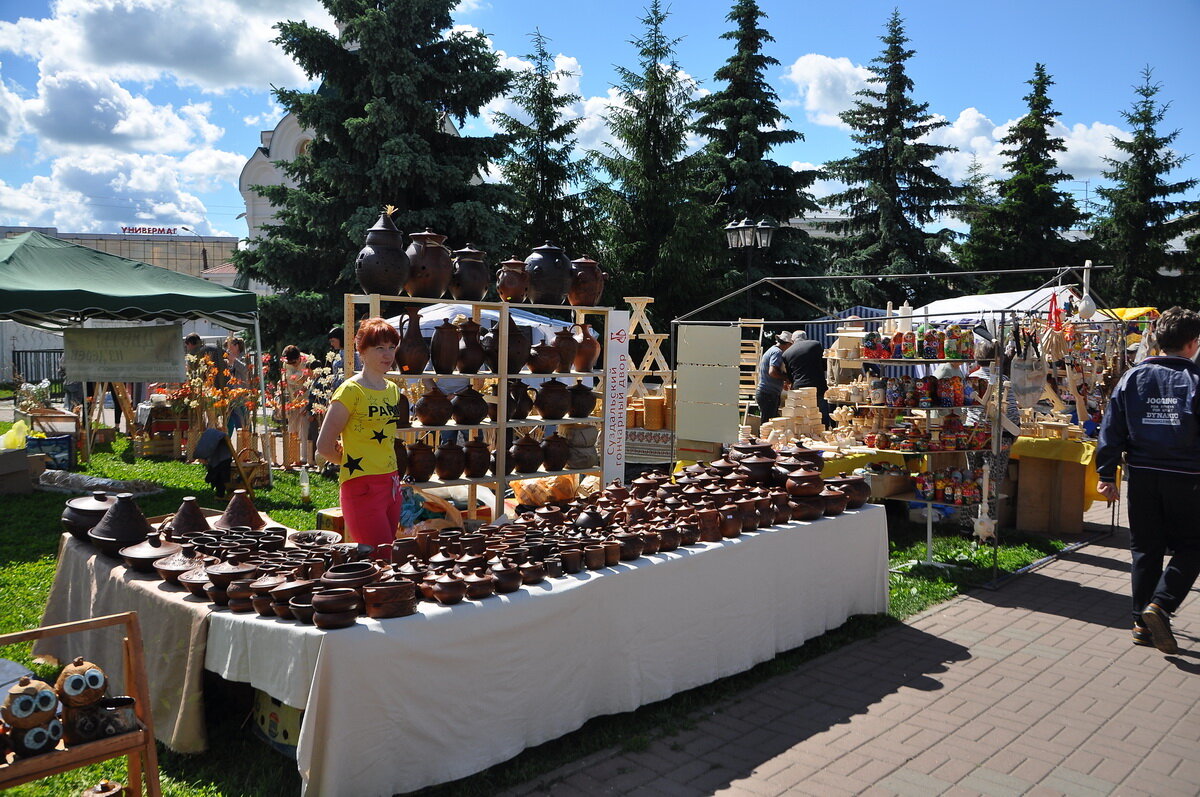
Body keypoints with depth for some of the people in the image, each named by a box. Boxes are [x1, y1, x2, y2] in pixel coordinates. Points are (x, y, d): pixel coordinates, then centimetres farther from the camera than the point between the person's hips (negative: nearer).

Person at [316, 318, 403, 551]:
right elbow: (324, 445, -9)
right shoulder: (351, 390, -10)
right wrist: (354, 462, 4)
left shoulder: (392, 389, 12)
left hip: (390, 485, 7)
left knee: (386, 557, 12)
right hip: (362, 487, -7)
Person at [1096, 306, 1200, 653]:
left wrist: (1106, 474, 4)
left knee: (1145, 548, 13)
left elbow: (1112, 429, 0)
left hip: (1142, 475, 3)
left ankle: (1143, 622, 16)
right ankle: (1160, 605, -8)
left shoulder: (1133, 377, 2)